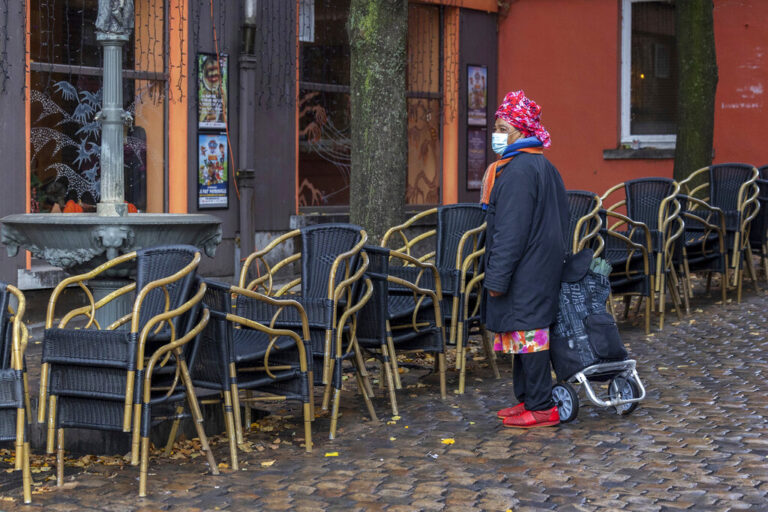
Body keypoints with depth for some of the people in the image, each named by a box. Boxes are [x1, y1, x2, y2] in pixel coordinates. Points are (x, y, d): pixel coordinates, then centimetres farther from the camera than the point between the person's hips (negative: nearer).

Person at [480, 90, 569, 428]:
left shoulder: (517, 171, -18)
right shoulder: (542, 165, 15)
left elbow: (511, 231, -21)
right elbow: (559, 220, 21)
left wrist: (497, 277, -18)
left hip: (525, 273, -10)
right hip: (542, 267, 11)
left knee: (527, 333, -5)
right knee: (530, 332, 15)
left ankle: (540, 408, -1)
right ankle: (527, 398, 23)